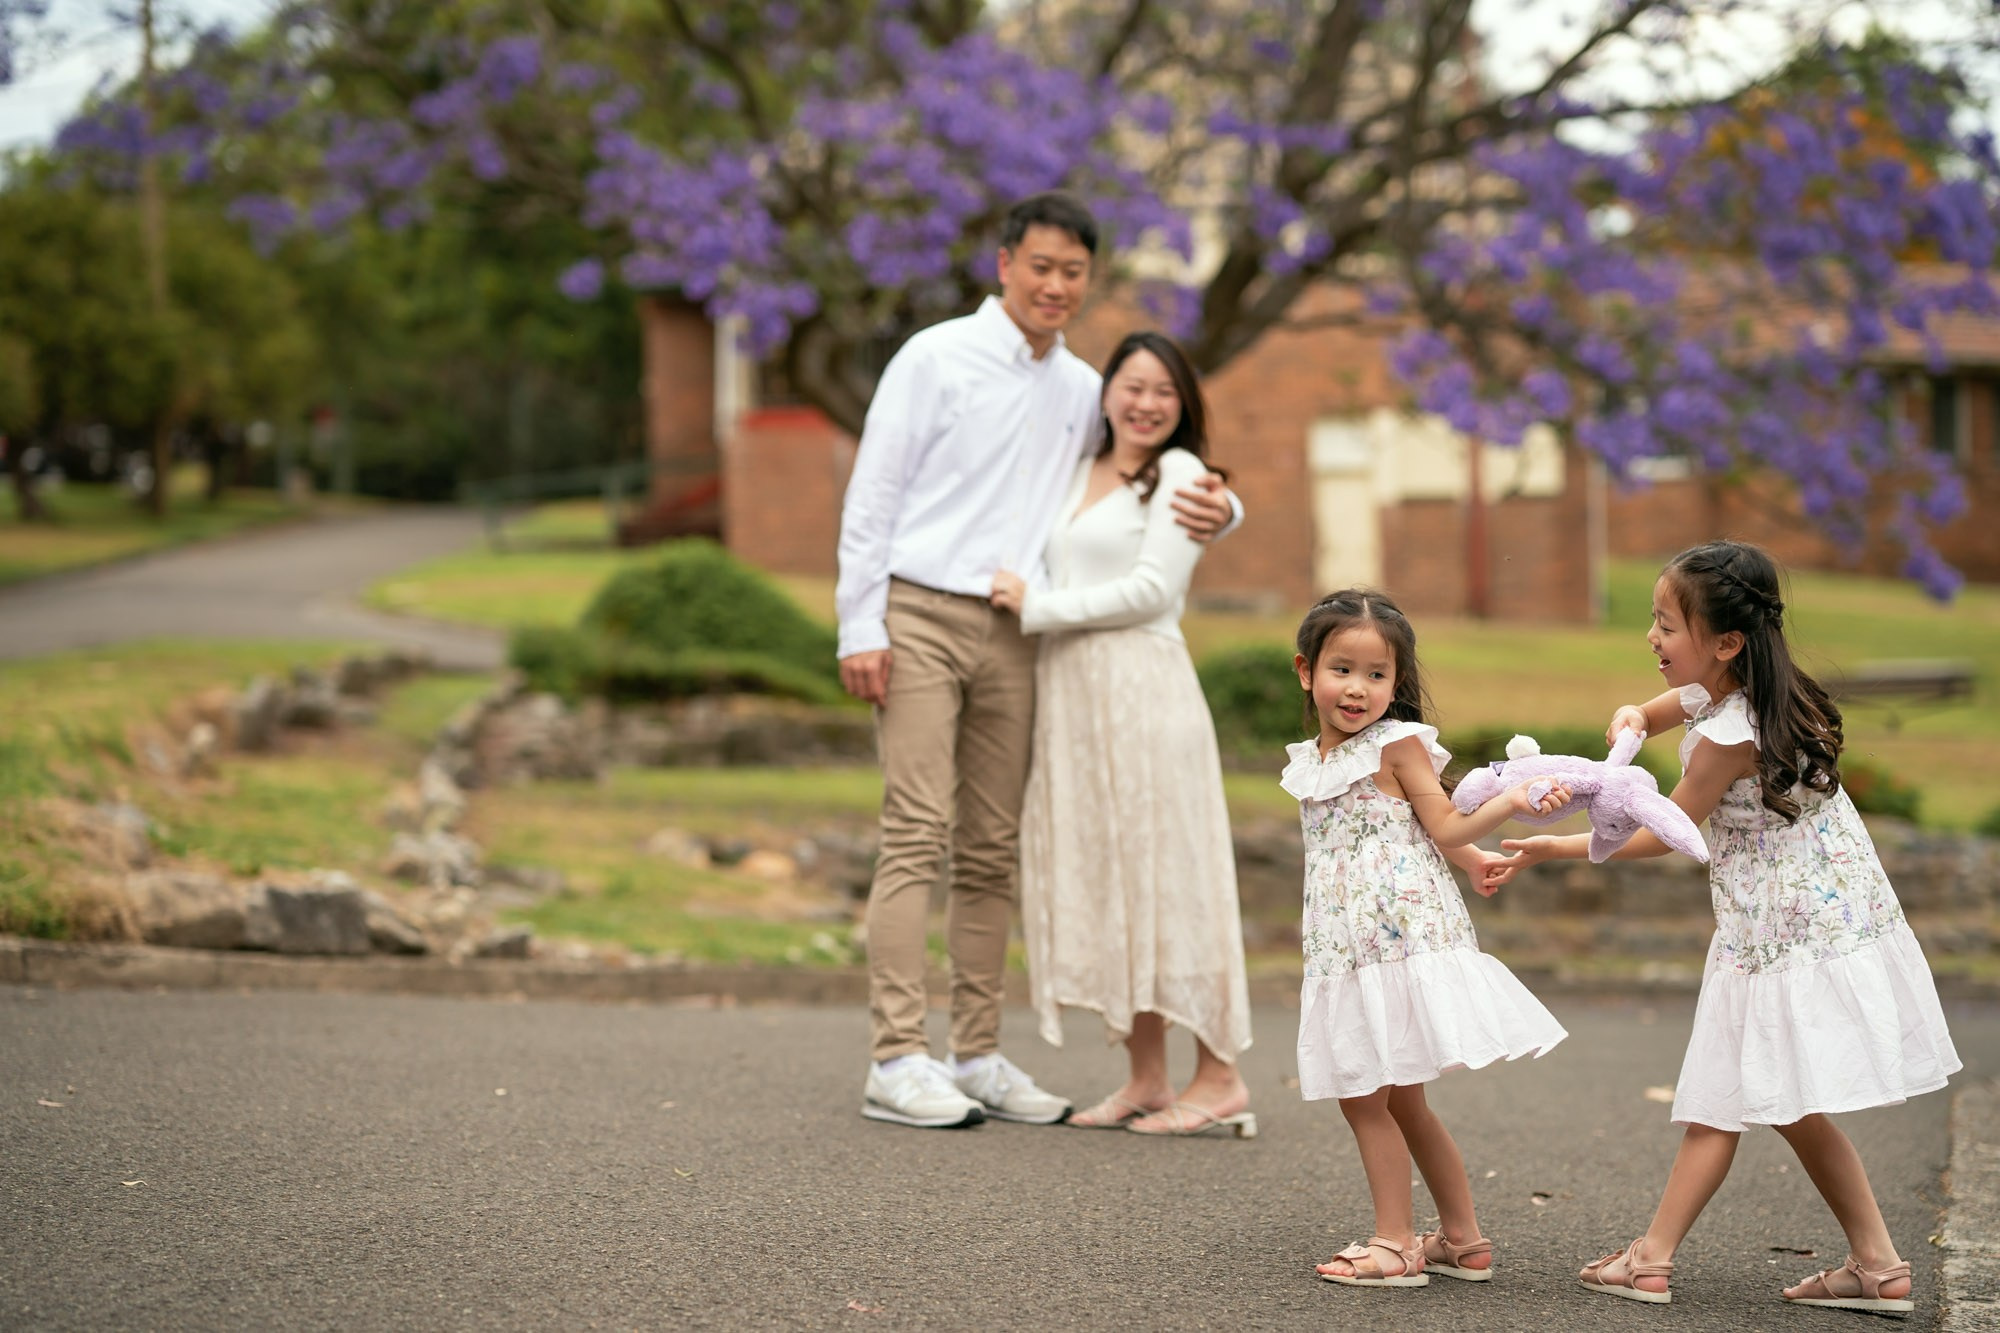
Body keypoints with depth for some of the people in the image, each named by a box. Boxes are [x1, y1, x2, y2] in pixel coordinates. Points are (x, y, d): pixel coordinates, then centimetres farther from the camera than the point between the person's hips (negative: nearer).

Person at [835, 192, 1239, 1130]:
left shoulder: (1084, 392, 15)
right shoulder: (936, 359, 1)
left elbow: (1164, 475, 25)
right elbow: (871, 494, -2)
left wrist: (1216, 510, 0)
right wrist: (861, 628, -9)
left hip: (1013, 635, 5)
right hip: (921, 619, -5)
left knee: (991, 851, 6)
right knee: (916, 834, -11)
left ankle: (978, 1058, 12)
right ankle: (896, 1061, -11)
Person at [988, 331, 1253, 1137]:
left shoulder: (1180, 474, 0)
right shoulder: (1077, 475, 20)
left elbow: (1154, 589, -9)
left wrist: (1036, 607, -7)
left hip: (1141, 686, -7)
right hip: (1068, 691, 7)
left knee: (1161, 873, -7)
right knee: (1098, 880, 5)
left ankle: (1220, 1078, -2)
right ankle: (1146, 1078, 10)